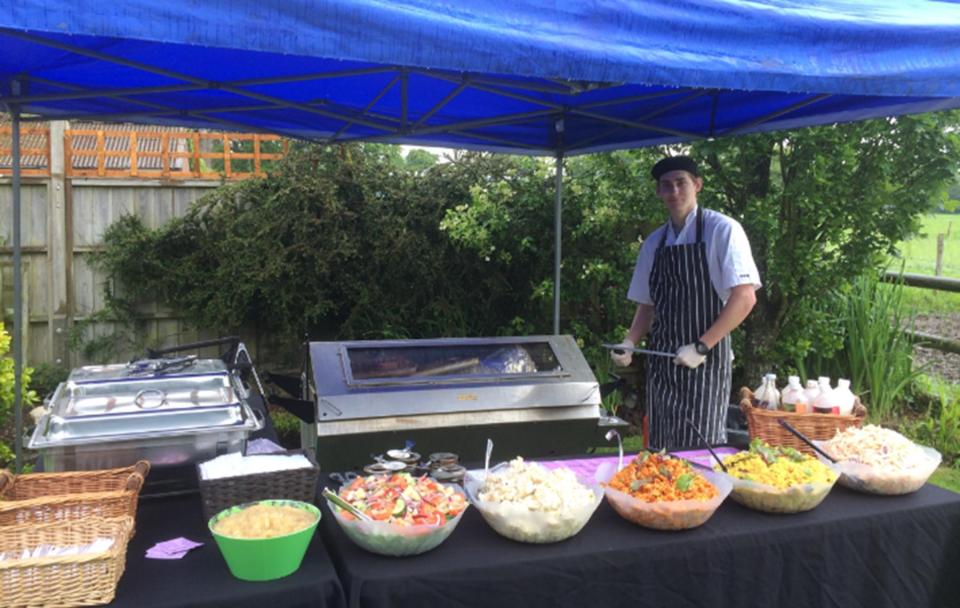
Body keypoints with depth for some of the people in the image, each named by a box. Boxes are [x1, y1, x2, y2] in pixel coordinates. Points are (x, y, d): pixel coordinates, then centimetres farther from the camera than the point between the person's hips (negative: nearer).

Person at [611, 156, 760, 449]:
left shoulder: (723, 231, -6)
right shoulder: (654, 243, 12)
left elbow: (745, 298, -13)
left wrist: (701, 347, -17)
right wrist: (629, 343, 2)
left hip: (706, 361, -5)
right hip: (662, 362, 5)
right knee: (662, 449, 8)